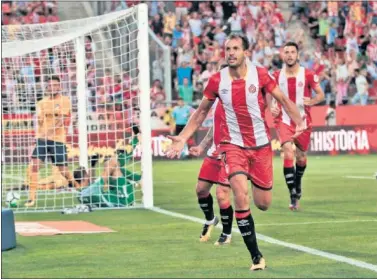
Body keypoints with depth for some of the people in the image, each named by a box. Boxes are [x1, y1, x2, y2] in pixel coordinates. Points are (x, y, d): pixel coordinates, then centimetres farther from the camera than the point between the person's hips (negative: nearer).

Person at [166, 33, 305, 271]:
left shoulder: (260, 75, -9)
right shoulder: (217, 80, -6)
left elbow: (283, 99, 1)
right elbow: (202, 111, 8)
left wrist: (299, 122, -15)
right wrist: (183, 138, 0)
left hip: (261, 145, 1)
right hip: (233, 144, -1)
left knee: (263, 203, 4)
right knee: (241, 196, -20)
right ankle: (256, 256, -11)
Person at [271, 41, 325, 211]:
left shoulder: (308, 75, -6)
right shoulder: (277, 76, -2)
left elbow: (321, 95, 0)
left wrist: (312, 101, -21)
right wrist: (272, 108, -7)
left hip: (303, 121, 1)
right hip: (284, 120, -1)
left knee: (301, 157, 13)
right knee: (288, 153, -19)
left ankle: (297, 183, 46)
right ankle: (293, 197, -17)